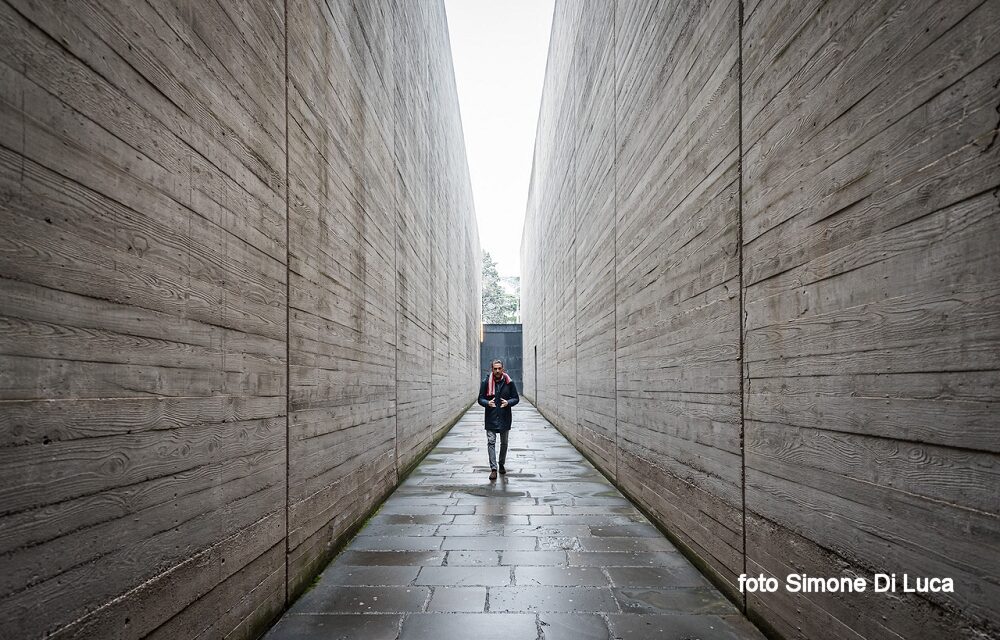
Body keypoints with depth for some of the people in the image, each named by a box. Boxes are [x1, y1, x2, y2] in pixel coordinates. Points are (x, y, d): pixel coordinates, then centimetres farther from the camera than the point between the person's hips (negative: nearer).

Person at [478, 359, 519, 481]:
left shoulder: (509, 383, -2)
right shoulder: (486, 383, -3)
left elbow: (516, 398, 3)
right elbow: (480, 399, 2)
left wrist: (508, 402, -18)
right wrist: (487, 403, -20)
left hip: (505, 418, 1)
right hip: (491, 419, -1)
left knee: (504, 443, 14)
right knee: (491, 442, -9)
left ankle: (501, 464, 33)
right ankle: (493, 469, -7)